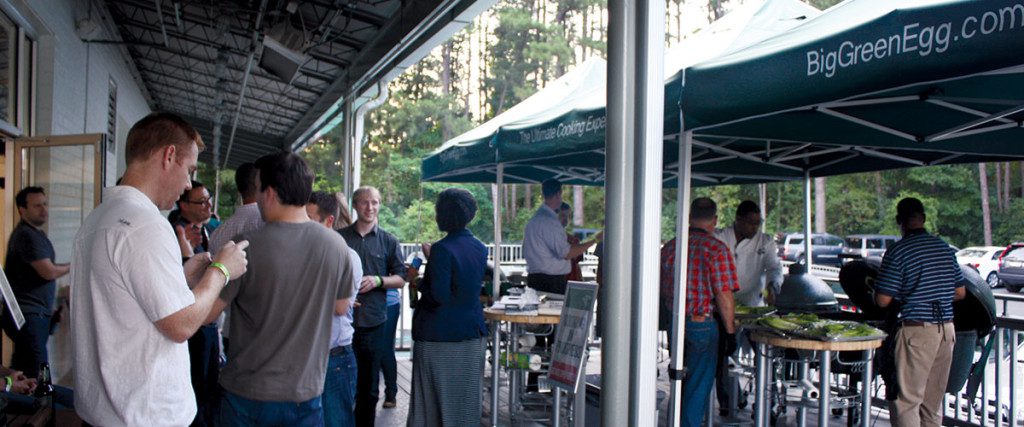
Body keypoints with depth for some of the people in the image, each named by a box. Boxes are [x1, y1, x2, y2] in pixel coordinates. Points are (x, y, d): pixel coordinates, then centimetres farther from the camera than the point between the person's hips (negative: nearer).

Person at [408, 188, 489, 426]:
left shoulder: (442, 249, -17)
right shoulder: (480, 248, 5)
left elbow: (439, 296, -22)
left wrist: (418, 282, -4)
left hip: (439, 337, -6)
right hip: (472, 335, 6)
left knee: (433, 398, 4)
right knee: (465, 398, 14)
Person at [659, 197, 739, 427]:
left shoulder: (669, 247, 4)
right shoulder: (718, 250, -14)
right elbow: (723, 296, -16)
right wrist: (730, 332, -8)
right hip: (702, 325, -6)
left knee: (679, 382, 20)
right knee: (698, 385, 6)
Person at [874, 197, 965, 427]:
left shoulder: (897, 252, -11)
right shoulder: (945, 248, 8)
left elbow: (883, 300, -12)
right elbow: (960, 293, 13)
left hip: (917, 329, -7)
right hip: (947, 329, 7)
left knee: (906, 400, -1)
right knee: (933, 401, 15)